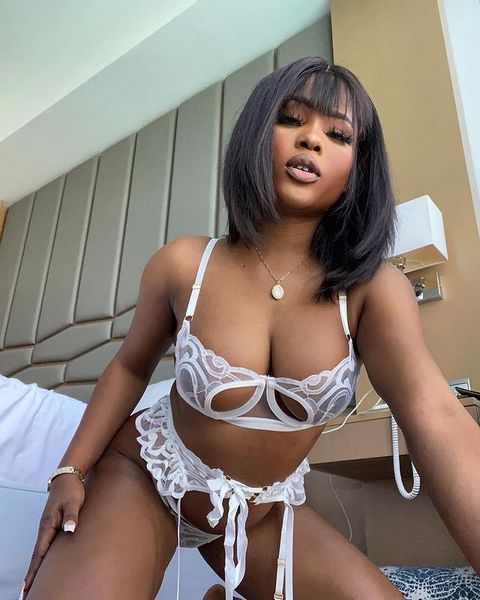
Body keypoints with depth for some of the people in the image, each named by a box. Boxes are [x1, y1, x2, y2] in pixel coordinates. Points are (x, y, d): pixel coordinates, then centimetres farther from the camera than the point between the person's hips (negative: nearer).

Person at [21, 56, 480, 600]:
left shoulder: (374, 290, -18)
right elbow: (130, 367, 0)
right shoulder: (182, 265, -16)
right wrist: (71, 470, -8)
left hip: (267, 511, 2)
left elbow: (436, 420, -30)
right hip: (143, 477, -1)